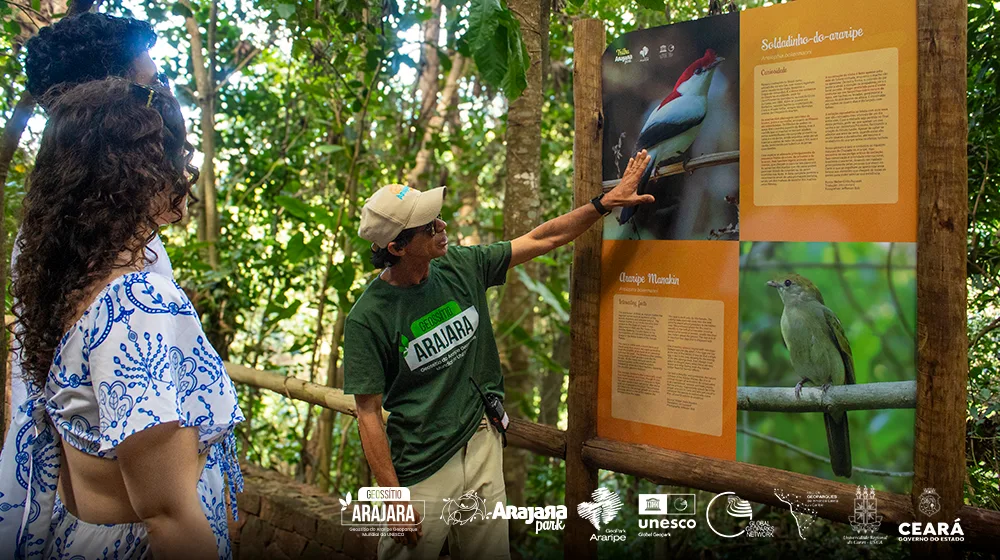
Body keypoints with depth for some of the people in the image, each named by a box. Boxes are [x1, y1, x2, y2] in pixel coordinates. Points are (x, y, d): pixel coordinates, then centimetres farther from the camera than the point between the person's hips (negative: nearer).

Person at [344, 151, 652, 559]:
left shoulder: (461, 267, -3)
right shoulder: (367, 318, -17)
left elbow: (541, 239, 7)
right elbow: (369, 413, -13)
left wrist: (607, 202, 2)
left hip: (482, 447, 5)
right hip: (420, 472, -5)